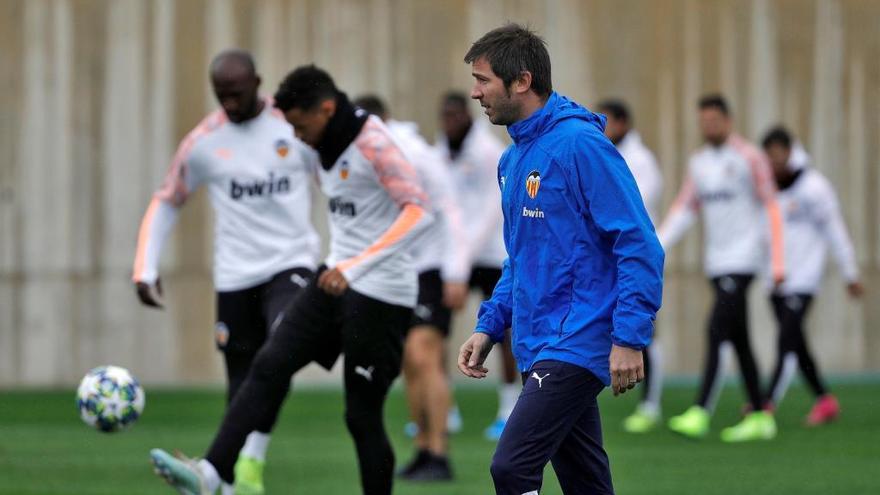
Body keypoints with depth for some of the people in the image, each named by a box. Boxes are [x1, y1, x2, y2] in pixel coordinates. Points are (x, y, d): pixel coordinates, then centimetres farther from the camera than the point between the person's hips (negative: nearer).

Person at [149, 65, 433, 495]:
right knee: (270, 365, -8)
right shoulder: (325, 147, 9)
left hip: (381, 294, -8)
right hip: (337, 279, 8)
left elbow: (419, 213, -26)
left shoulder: (373, 143, -17)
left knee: (362, 417, -2)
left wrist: (355, 267, -32)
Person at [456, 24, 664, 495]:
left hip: (577, 345, -9)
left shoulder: (580, 145, -14)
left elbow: (640, 245, -18)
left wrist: (629, 338, -23)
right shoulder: (513, 159, 14)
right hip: (539, 348, 9)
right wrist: (489, 327, 14)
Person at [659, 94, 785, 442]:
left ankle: (700, 414, -23)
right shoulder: (698, 161, 13)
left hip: (743, 258, -7)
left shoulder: (749, 158, -7)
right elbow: (684, 210, 14)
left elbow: (770, 208, -8)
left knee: (717, 331, -17)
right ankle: (760, 417, 16)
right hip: (716, 263, 7)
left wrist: (777, 262, -14)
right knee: (739, 341, 9)